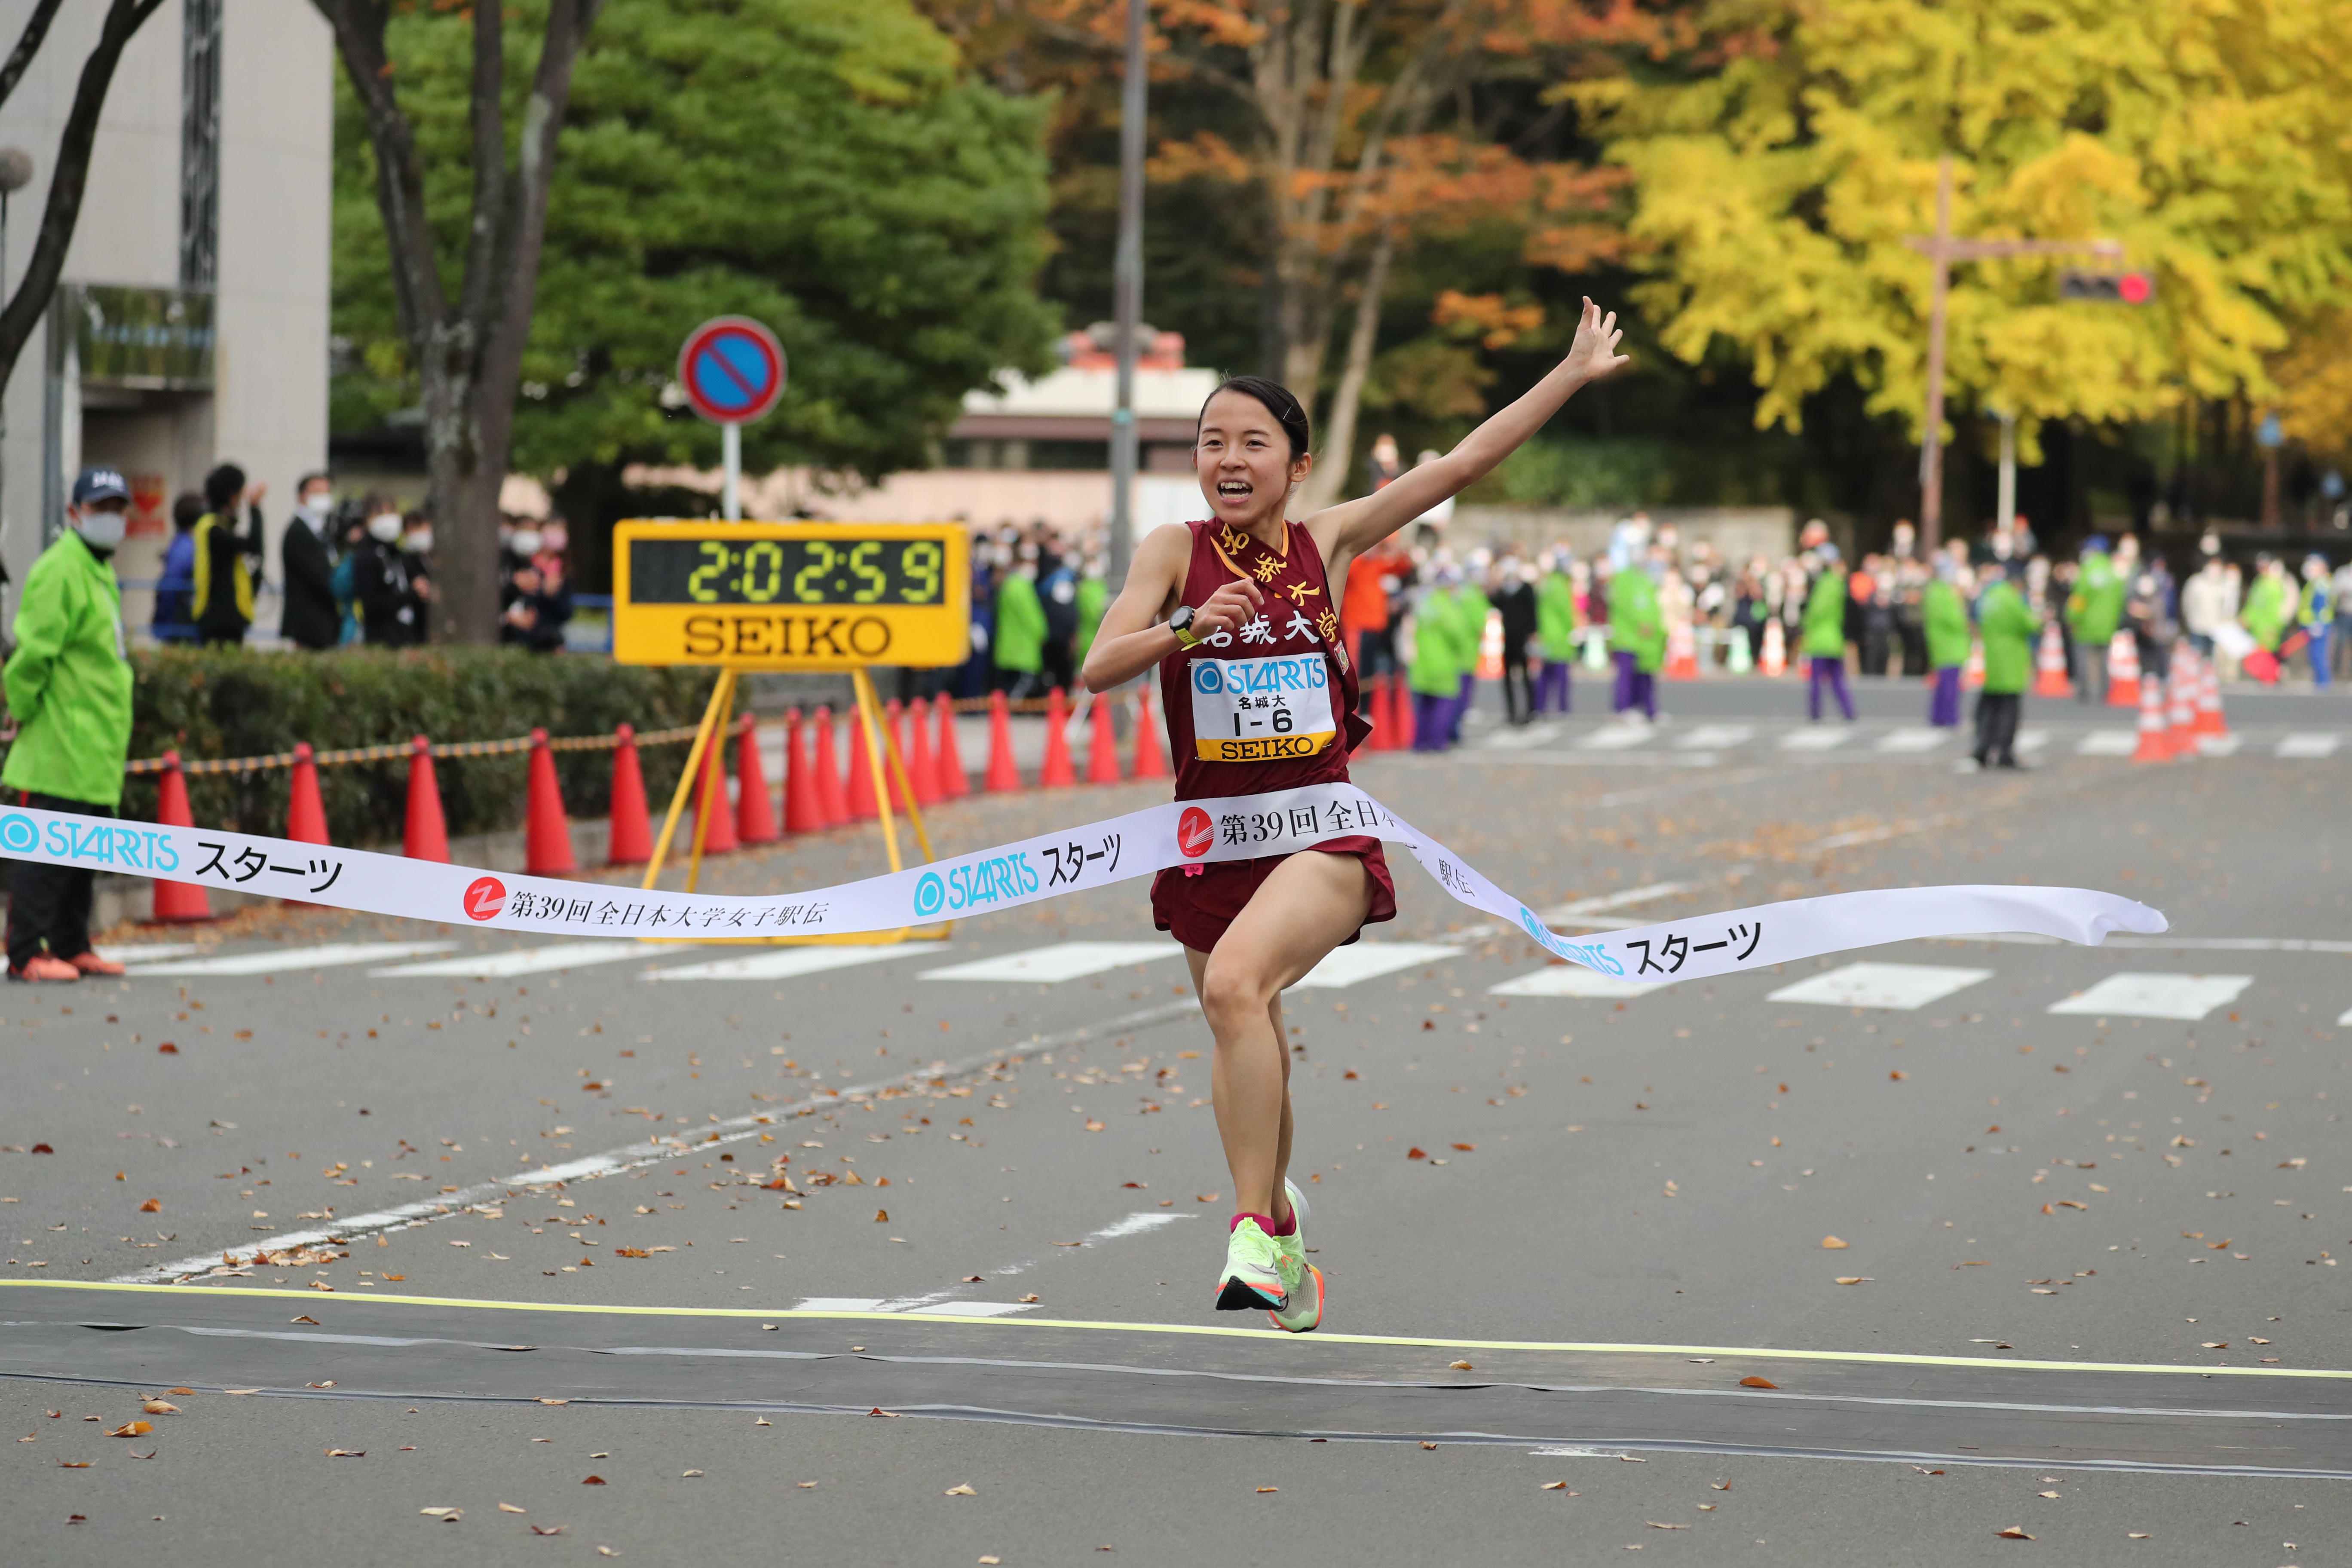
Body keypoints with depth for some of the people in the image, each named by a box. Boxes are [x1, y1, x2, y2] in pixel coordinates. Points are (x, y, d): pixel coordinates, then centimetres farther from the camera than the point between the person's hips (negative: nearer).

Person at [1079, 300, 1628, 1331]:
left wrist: (1576, 373, 4)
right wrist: (1187, 628, -29)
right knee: (1247, 1048, 13)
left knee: (1236, 982, -29)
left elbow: (1463, 463, 5)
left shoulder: (1329, 541, 3)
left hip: (1322, 825, -2)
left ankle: (1253, 1234, -27)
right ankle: (1279, 1226, 40)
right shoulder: (1175, 550, 0)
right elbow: (1099, 669, -11)